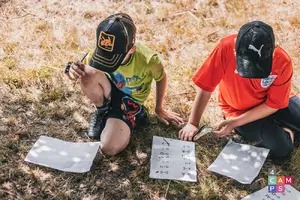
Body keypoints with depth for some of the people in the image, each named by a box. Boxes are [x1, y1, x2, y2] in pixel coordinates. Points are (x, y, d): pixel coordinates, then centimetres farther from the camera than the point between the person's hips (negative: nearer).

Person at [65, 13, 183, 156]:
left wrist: (159, 108, 6)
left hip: (129, 102, -3)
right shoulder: (100, 52, -24)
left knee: (109, 148, -28)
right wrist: (73, 71, -34)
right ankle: (102, 111, -4)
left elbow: (161, 78, -8)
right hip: (108, 94, 3)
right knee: (89, 74, -34)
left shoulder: (147, 60, -31)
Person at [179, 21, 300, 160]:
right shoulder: (226, 48, -30)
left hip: (267, 106, 2)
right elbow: (205, 87, -19)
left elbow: (274, 104, -16)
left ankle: (288, 129, 19)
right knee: (280, 148, -20)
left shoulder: (283, 62, -26)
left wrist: (235, 123, -23)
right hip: (239, 110, -2)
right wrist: (193, 123, -18)